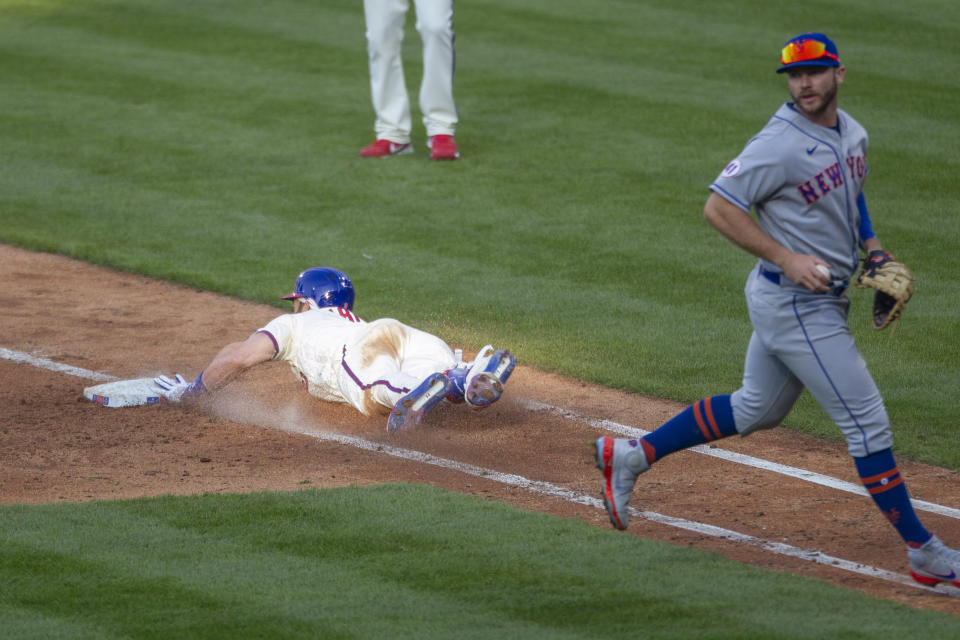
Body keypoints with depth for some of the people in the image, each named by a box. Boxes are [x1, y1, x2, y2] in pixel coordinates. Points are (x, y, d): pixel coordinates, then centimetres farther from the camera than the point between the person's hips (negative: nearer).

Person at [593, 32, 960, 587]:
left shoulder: (852, 133, 7)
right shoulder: (779, 144, -20)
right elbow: (718, 207, -18)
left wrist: (873, 250, 9)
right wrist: (788, 260, -23)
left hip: (823, 298, 9)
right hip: (795, 305, -9)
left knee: (756, 411, 21)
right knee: (867, 420, -6)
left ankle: (631, 457, 29)